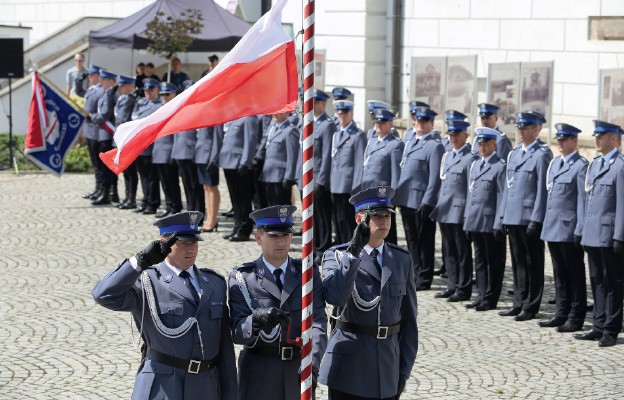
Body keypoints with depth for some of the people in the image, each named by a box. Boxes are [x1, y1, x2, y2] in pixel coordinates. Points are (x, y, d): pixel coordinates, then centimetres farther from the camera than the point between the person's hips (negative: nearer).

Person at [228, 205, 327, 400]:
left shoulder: (308, 273, 4)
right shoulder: (242, 278, -1)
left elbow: (317, 323, -8)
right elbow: (237, 332, -9)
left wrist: (311, 365, -26)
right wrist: (257, 319, -32)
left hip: (299, 374, 2)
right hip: (259, 376, -2)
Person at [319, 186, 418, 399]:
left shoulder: (401, 259, 8)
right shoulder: (336, 256, -3)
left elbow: (408, 318, 10)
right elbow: (334, 296, -25)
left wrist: (404, 369, 5)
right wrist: (354, 250, -27)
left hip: (387, 363, 4)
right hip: (348, 365, -4)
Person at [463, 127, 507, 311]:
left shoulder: (500, 166, -9)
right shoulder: (475, 165, 15)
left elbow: (502, 197, -12)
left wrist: (499, 225, -15)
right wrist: (467, 219, 14)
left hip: (491, 223, -8)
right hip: (475, 223, 8)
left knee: (494, 261, 1)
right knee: (480, 260, 13)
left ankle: (490, 298, 6)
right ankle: (481, 295, 20)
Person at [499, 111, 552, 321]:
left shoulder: (542, 155, -8)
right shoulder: (513, 154, 15)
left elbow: (543, 189, -12)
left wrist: (536, 219, -16)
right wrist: (504, 215, 13)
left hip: (530, 218, -7)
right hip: (513, 217, 7)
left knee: (533, 264, 2)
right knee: (518, 263, 12)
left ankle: (531, 307, 7)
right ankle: (519, 303, 19)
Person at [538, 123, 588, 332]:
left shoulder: (581, 166, -10)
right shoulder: (554, 163, 13)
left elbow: (583, 200, -12)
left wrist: (579, 231, -15)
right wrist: (546, 224, 15)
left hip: (569, 229, -8)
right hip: (553, 228, 8)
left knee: (575, 274, 1)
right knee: (559, 273, 13)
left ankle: (576, 317, 6)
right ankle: (562, 313, 21)